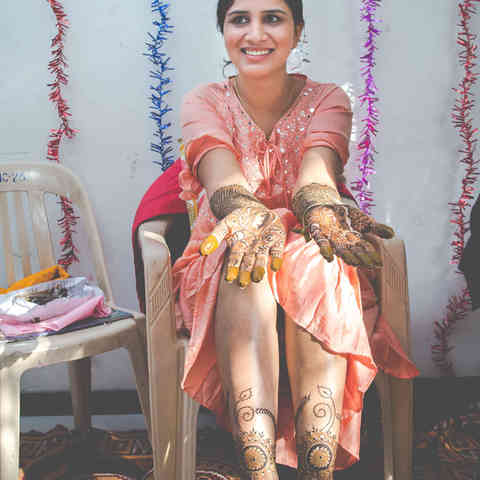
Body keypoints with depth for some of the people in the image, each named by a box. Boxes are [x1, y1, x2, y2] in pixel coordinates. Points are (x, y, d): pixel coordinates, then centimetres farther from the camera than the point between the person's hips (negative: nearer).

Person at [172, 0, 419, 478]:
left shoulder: (327, 100, 7)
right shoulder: (203, 103, 5)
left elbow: (315, 174, -16)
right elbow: (222, 181, -17)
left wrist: (320, 208, -42)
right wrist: (256, 219, -42)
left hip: (311, 262, 1)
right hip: (221, 268, 0)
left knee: (314, 263, -36)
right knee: (246, 267, -37)